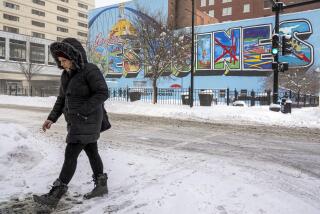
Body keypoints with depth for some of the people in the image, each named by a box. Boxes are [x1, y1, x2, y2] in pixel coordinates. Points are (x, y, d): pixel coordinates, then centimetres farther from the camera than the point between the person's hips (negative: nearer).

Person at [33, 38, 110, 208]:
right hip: (76, 121, 8)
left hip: (87, 121, -8)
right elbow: (61, 98, 15)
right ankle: (101, 186, 27)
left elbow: (103, 93, -19)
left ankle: (54, 195, 1)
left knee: (70, 154, -7)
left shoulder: (90, 70, -15)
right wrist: (52, 118, 6)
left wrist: (82, 111, -23)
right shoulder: (66, 75, 10)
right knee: (91, 152, 14)